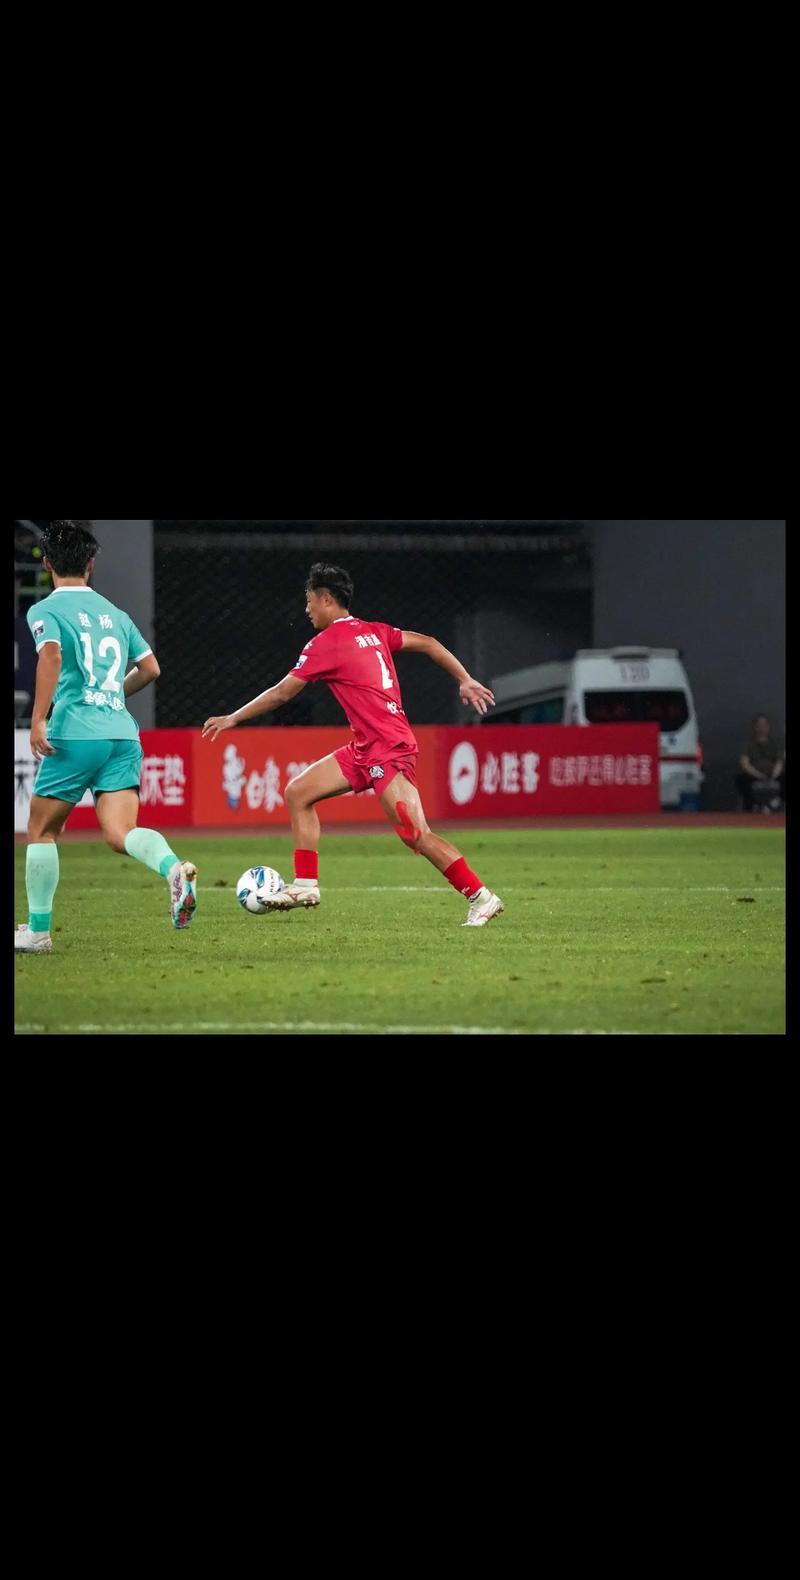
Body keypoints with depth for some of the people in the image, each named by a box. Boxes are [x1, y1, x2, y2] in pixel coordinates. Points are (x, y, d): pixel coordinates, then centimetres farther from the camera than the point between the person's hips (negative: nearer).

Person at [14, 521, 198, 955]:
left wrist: (37, 720, -20)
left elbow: (51, 654, -19)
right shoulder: (114, 613, 18)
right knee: (120, 833, -5)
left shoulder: (45, 610, 1)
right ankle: (174, 868, -37)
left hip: (75, 735, -4)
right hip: (122, 733, 4)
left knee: (40, 830, 13)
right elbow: (150, 668, 20)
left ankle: (37, 931, 16)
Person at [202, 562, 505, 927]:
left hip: (387, 749, -10)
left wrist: (232, 719, 4)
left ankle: (482, 898, -9)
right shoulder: (373, 631, 12)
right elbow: (428, 644, 13)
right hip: (365, 749, 10)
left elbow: (282, 693, -6)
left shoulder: (325, 643, -11)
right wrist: (465, 681, 18)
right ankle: (305, 885, 10)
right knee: (298, 792, 9)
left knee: (417, 836, -12)